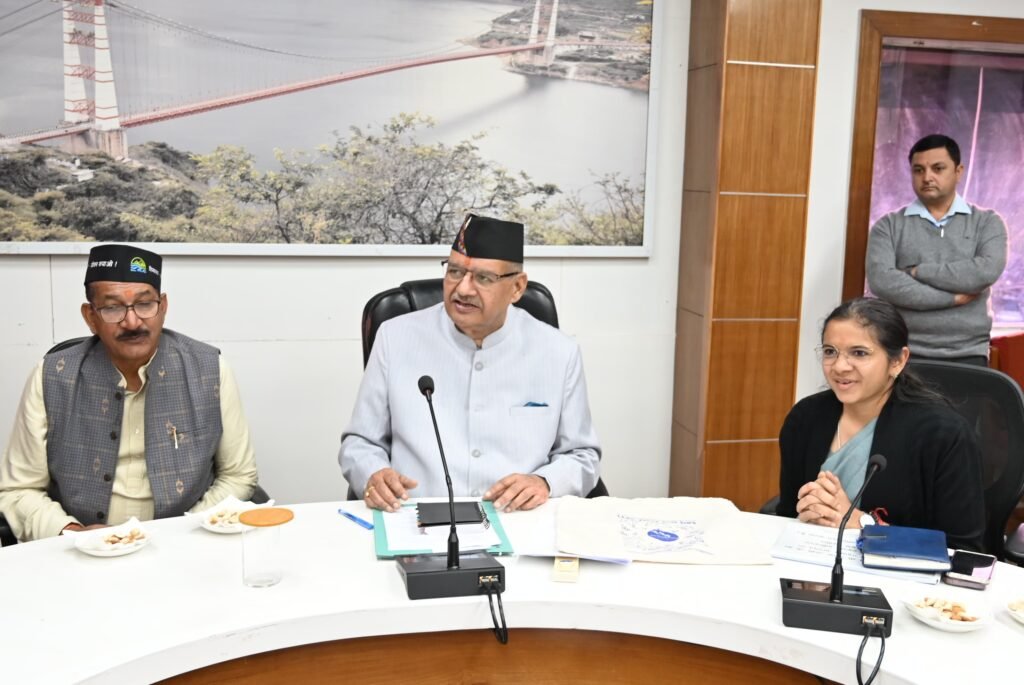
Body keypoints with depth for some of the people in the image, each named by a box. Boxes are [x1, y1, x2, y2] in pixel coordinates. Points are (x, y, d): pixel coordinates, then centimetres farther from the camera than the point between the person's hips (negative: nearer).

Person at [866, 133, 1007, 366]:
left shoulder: (987, 222, 8)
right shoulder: (889, 225, 6)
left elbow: (987, 271, -10)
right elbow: (881, 281, -10)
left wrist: (916, 272, -8)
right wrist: (953, 297, -10)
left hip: (967, 355, 1)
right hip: (904, 354, 0)